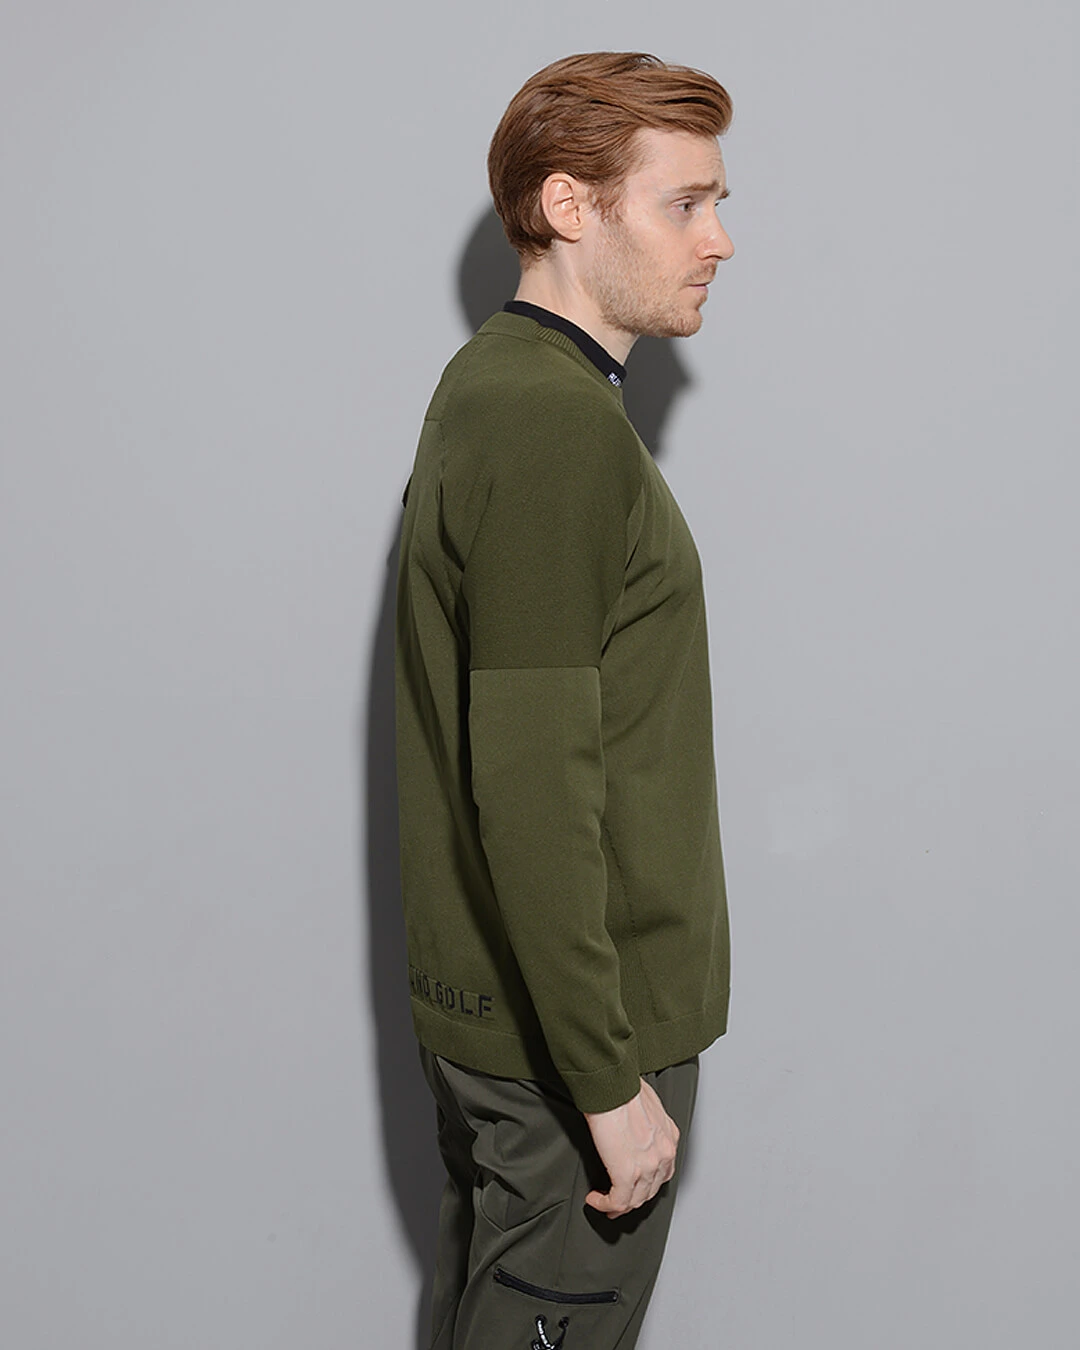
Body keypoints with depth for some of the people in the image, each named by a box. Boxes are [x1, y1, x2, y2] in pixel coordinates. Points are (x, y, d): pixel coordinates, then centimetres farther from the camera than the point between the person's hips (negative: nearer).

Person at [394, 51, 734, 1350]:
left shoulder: (489, 383, 9)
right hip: (567, 1026, -9)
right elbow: (535, 790, -26)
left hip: (478, 1000, 9)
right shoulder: (559, 424, -22)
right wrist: (611, 1083, -21)